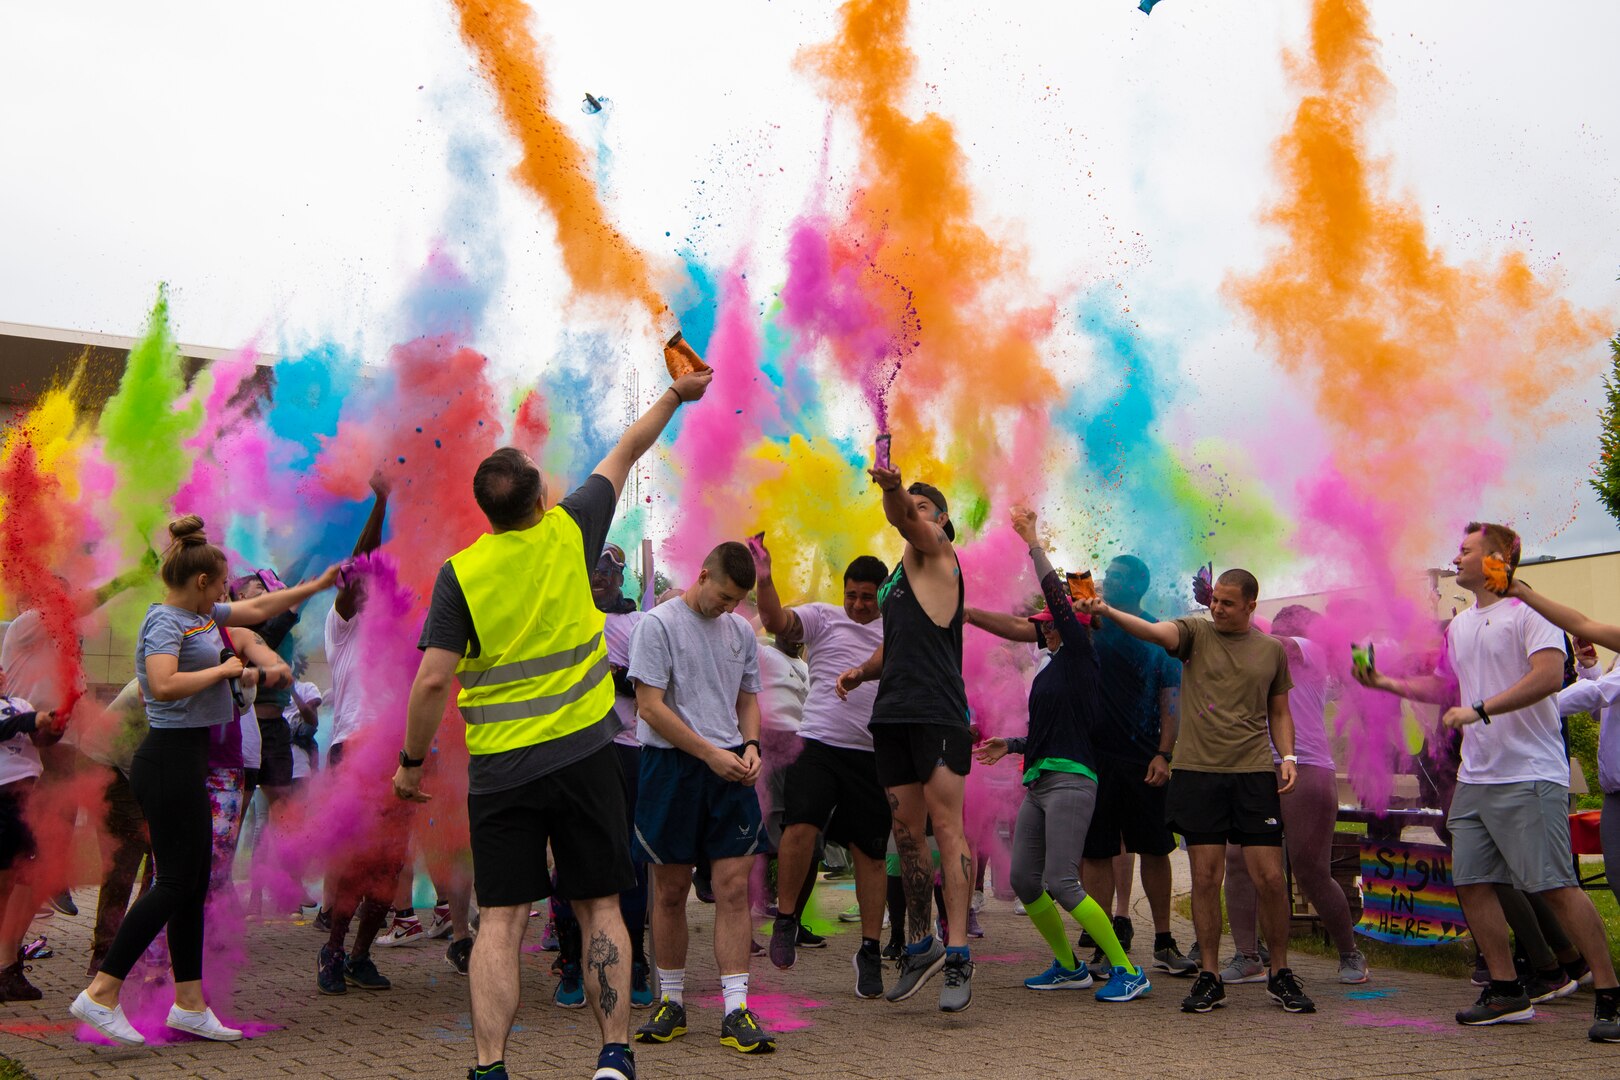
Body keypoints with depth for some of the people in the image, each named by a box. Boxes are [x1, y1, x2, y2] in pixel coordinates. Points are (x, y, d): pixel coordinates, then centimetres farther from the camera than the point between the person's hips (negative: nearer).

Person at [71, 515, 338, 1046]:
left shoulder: (201, 614, 15)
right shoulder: (165, 621, -13)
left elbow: (256, 609, 30)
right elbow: (164, 685, -30)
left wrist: (316, 586, 32)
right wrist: (222, 669, -17)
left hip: (186, 759, 10)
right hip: (170, 759, -10)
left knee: (193, 881, 10)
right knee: (176, 881, -8)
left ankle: (189, 1004, 15)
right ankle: (101, 993, -2)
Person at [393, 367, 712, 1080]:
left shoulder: (460, 573, -5)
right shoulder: (570, 533, 0)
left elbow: (433, 680, -8)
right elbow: (625, 454, 14)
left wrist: (410, 761, 5)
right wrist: (677, 394, 27)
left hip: (500, 768, -1)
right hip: (582, 753, 1)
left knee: (500, 920, 3)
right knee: (600, 908, 9)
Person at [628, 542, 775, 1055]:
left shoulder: (742, 631, 13)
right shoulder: (657, 624, -5)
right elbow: (651, 707, -10)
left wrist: (750, 746, 1)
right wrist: (711, 753, -13)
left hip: (729, 769, 4)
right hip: (671, 765, -4)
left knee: (734, 886, -4)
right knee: (670, 891, 6)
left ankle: (736, 1012, -2)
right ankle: (671, 1003, 20)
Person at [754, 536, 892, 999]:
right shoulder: (822, 618, 5)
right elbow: (777, 622, -12)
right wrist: (765, 581, -29)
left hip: (873, 754, 3)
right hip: (819, 744, -3)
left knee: (870, 851, 6)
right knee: (801, 826, -19)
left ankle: (870, 949, 17)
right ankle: (786, 919, 3)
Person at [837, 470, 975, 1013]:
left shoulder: (936, 552, 3)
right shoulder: (899, 576, 25)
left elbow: (909, 520, -20)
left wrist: (892, 488, -41)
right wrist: (863, 670, 11)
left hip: (938, 713, -8)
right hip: (893, 713, 8)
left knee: (947, 828, -11)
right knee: (907, 834, 10)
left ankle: (958, 956, -12)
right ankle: (920, 946, 22)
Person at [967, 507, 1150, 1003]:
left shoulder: (1080, 655, -3)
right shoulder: (1052, 669, 21)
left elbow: (1056, 595, -13)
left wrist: (1033, 541, -9)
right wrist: (1011, 746, 30)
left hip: (1070, 780, -9)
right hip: (1039, 781, 9)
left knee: (1061, 884, -15)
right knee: (1024, 880, 7)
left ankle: (1128, 972, -7)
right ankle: (1069, 967, 21)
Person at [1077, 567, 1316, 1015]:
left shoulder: (1271, 649, 10)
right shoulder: (1195, 632, 3)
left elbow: (1279, 712, 18)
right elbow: (1154, 631, -17)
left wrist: (1287, 756, 2)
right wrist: (1107, 611, -34)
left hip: (1254, 774, 1)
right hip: (1197, 771, -1)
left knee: (1270, 879, 0)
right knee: (1206, 879, 1)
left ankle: (1280, 975, 17)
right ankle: (1208, 978, 13)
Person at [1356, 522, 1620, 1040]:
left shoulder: (1528, 613, -8)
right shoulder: (1459, 625, 18)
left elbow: (1549, 675, -22)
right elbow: (1446, 688, 28)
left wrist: (1480, 710, -24)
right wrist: (1385, 683, 18)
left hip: (1529, 777, -8)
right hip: (1475, 778, 9)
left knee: (1556, 886, -10)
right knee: (1471, 882, 7)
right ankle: (1507, 992, 18)